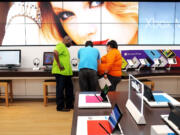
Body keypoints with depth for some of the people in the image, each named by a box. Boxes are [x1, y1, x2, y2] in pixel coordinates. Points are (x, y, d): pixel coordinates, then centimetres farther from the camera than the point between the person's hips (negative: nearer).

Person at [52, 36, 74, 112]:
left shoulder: (65, 48, 23)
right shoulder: (61, 45, -8)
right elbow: (55, 52, -26)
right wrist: (59, 65, -23)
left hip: (66, 72, 10)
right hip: (60, 72, -10)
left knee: (69, 88, 13)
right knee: (60, 89, -4)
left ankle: (69, 105, 23)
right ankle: (60, 107, 3)